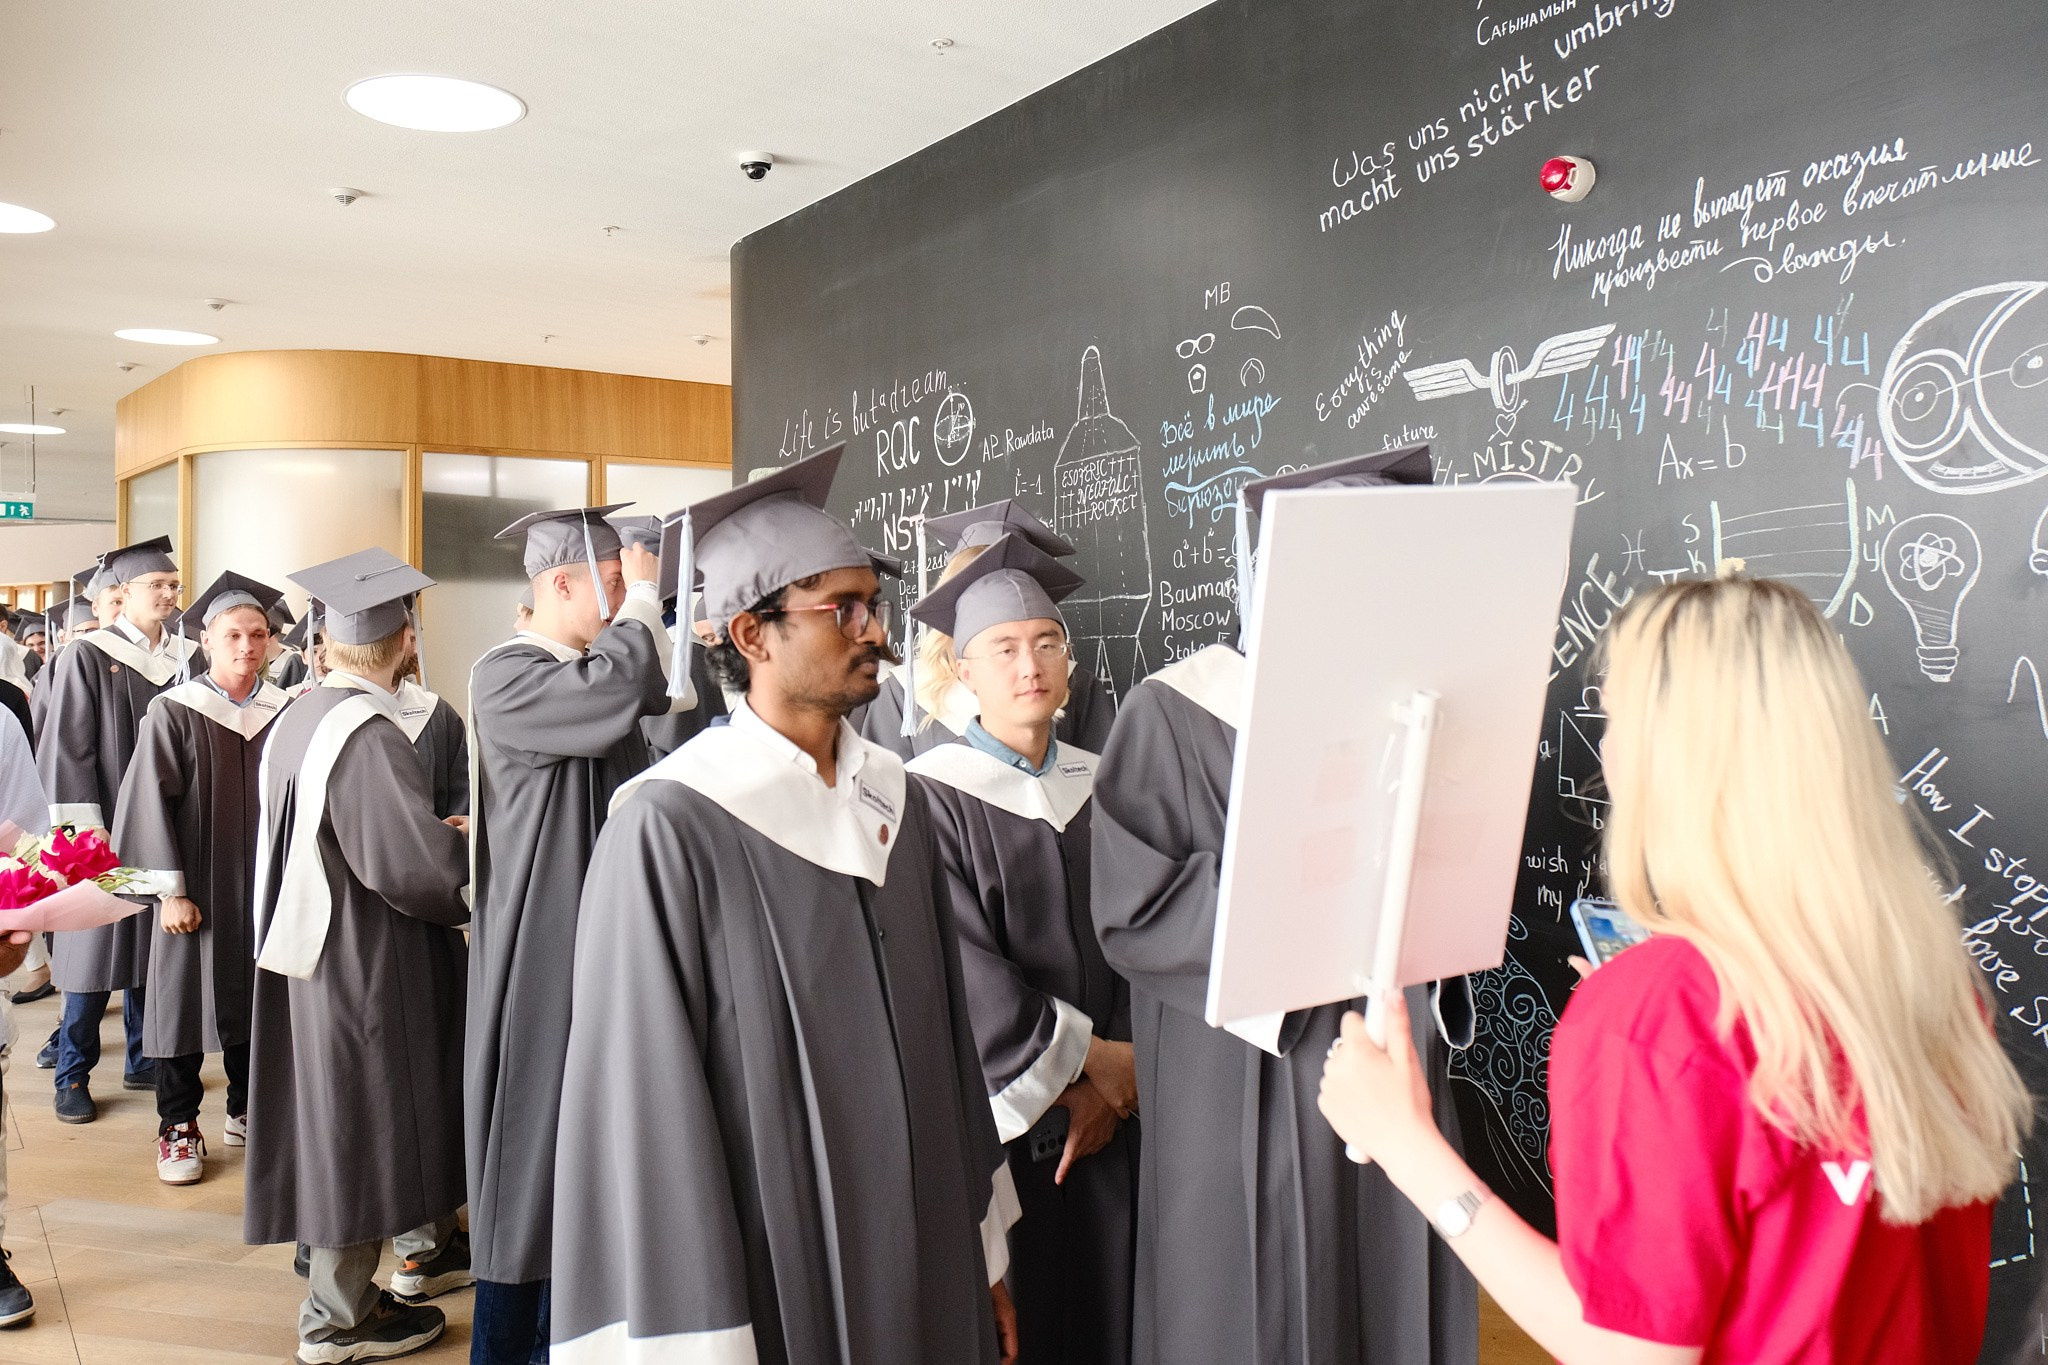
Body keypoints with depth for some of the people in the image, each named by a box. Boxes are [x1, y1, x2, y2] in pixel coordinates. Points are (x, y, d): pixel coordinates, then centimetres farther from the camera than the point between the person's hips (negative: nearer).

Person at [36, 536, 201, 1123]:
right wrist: (85, 828, -15)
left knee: (153, 944, 10)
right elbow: (68, 746, -8)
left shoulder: (188, 657, 8)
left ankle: (143, 1059, 22)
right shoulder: (87, 656, -5)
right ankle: (73, 1075, 12)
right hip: (108, 827, -4)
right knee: (96, 948, 0)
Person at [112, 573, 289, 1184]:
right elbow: (152, 802, -9)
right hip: (199, 888, -3)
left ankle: (247, 1110, 28)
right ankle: (178, 1129, 16)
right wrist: (171, 891, -12)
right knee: (187, 1001, 4)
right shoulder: (174, 713, -8)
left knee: (256, 1001, 12)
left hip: (266, 885, 3)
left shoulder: (285, 712, 2)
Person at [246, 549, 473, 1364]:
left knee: (342, 1113, 21)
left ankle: (423, 1248, 39)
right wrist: (463, 843, -9)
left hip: (313, 940, 10)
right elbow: (413, 864, -30)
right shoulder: (369, 734, -24)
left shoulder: (295, 718, 4)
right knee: (358, 1120, 4)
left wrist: (435, 836, 13)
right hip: (365, 960, -10)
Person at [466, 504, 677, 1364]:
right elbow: (613, 691, -31)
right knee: (534, 1148, 2)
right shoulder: (504, 676, -15)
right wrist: (644, 600, -16)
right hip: (541, 945, -8)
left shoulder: (598, 672, 10)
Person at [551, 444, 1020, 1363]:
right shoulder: (672, 826, -18)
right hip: (773, 1276, -6)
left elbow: (947, 1031, 7)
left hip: (925, 1256, 6)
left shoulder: (893, 796, 2)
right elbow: (644, 1097, -16)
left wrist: (986, 1248, 10)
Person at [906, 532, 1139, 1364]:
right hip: (991, 1104, -4)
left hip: (1106, 1108, 5)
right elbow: (959, 967, -15)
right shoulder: (932, 795, -10)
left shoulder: (1102, 786, 6)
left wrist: (1111, 1079, -9)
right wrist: (1087, 1056, -10)